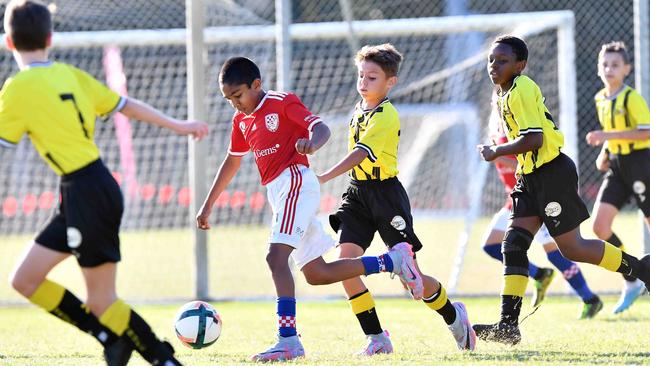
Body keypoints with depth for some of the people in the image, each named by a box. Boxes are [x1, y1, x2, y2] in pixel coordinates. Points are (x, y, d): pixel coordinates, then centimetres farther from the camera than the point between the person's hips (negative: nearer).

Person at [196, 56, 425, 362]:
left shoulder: (282, 103, -5)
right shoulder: (241, 119, 18)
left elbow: (321, 128, -18)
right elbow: (232, 161, 29)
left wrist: (312, 143, -42)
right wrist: (208, 205, 31)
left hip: (295, 182, -9)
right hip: (277, 194, 9)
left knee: (276, 256, -24)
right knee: (316, 274, 8)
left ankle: (288, 340, -32)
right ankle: (393, 261, 17)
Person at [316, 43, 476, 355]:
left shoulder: (385, 116, -16)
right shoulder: (360, 110, 11)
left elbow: (360, 154, -28)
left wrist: (324, 178, -38)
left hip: (385, 193, -8)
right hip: (358, 192, 8)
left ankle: (453, 316, 27)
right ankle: (376, 338, -6)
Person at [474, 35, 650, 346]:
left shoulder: (521, 90, -16)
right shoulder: (504, 94, 14)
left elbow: (533, 139, -24)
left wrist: (496, 152, -15)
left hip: (552, 172, -9)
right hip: (531, 177, 10)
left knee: (571, 247, -4)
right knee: (513, 244, -1)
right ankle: (508, 325, -3)